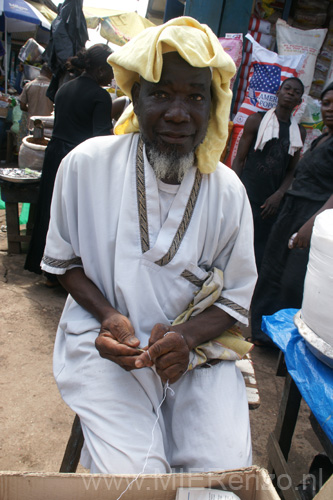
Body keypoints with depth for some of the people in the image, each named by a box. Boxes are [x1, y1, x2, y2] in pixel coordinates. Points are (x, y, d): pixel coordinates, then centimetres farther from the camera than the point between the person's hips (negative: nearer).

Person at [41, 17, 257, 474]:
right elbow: (62, 259, 4)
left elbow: (237, 297, 3)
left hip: (198, 348, 2)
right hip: (106, 344, -1)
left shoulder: (228, 191, -4)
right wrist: (107, 316, -14)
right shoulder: (86, 164, -8)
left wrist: (186, 338, -17)